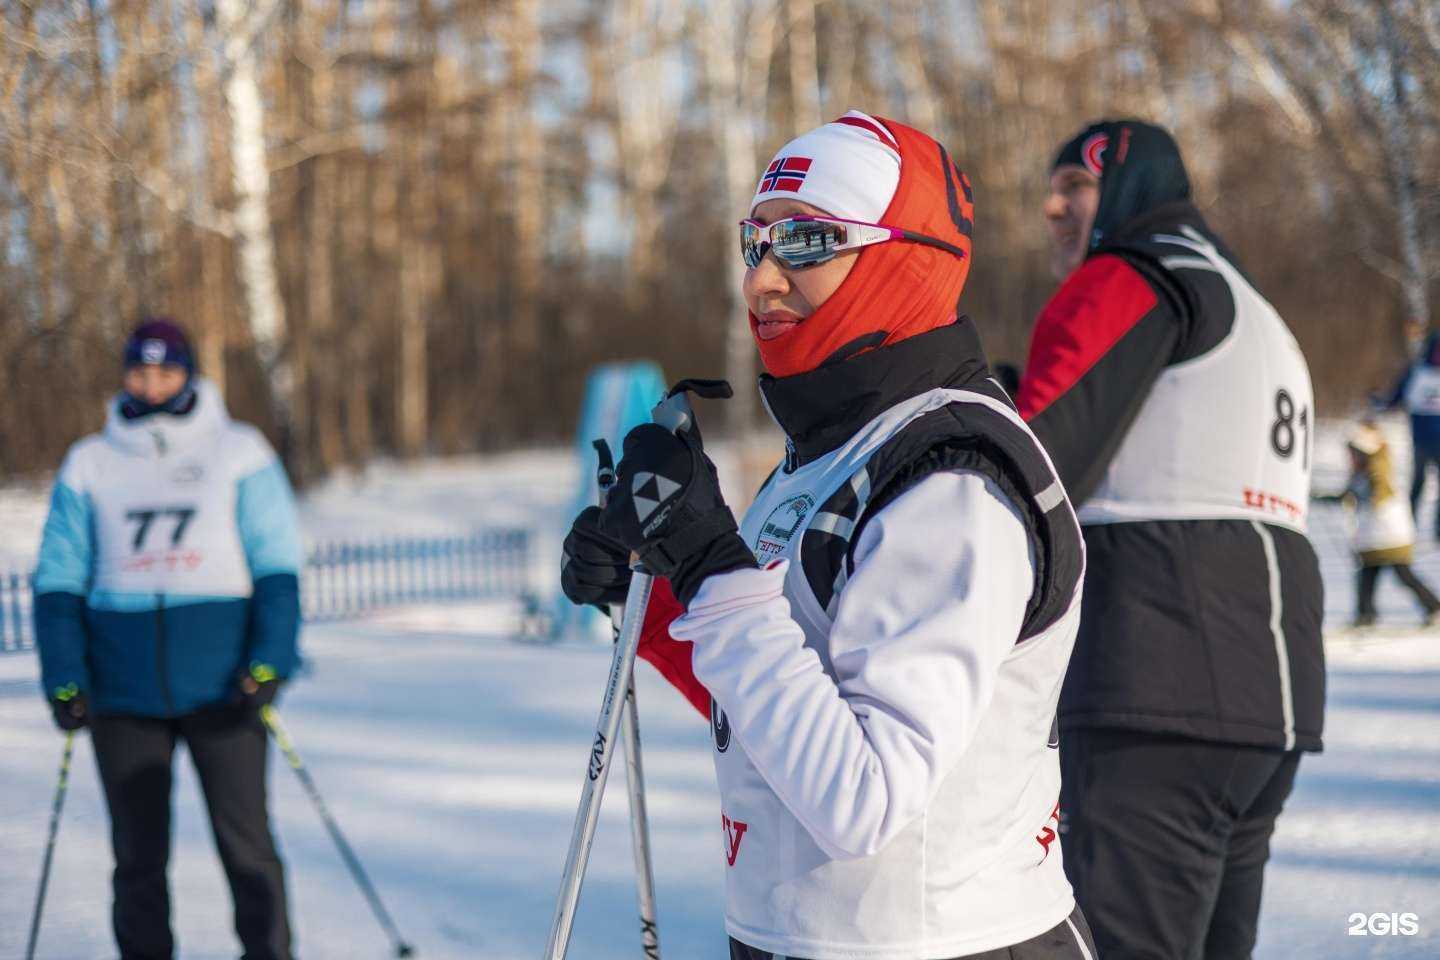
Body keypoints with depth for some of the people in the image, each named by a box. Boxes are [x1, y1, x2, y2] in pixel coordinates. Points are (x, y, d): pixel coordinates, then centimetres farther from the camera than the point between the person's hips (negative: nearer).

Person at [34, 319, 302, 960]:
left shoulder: (238, 452, 3)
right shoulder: (89, 464, 9)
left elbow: (277, 565, 2)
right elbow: (59, 577, 8)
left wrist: (270, 661, -10)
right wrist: (63, 678, -2)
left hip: (221, 686, -2)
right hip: (123, 690, 2)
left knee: (244, 838, 0)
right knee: (138, 850, 6)